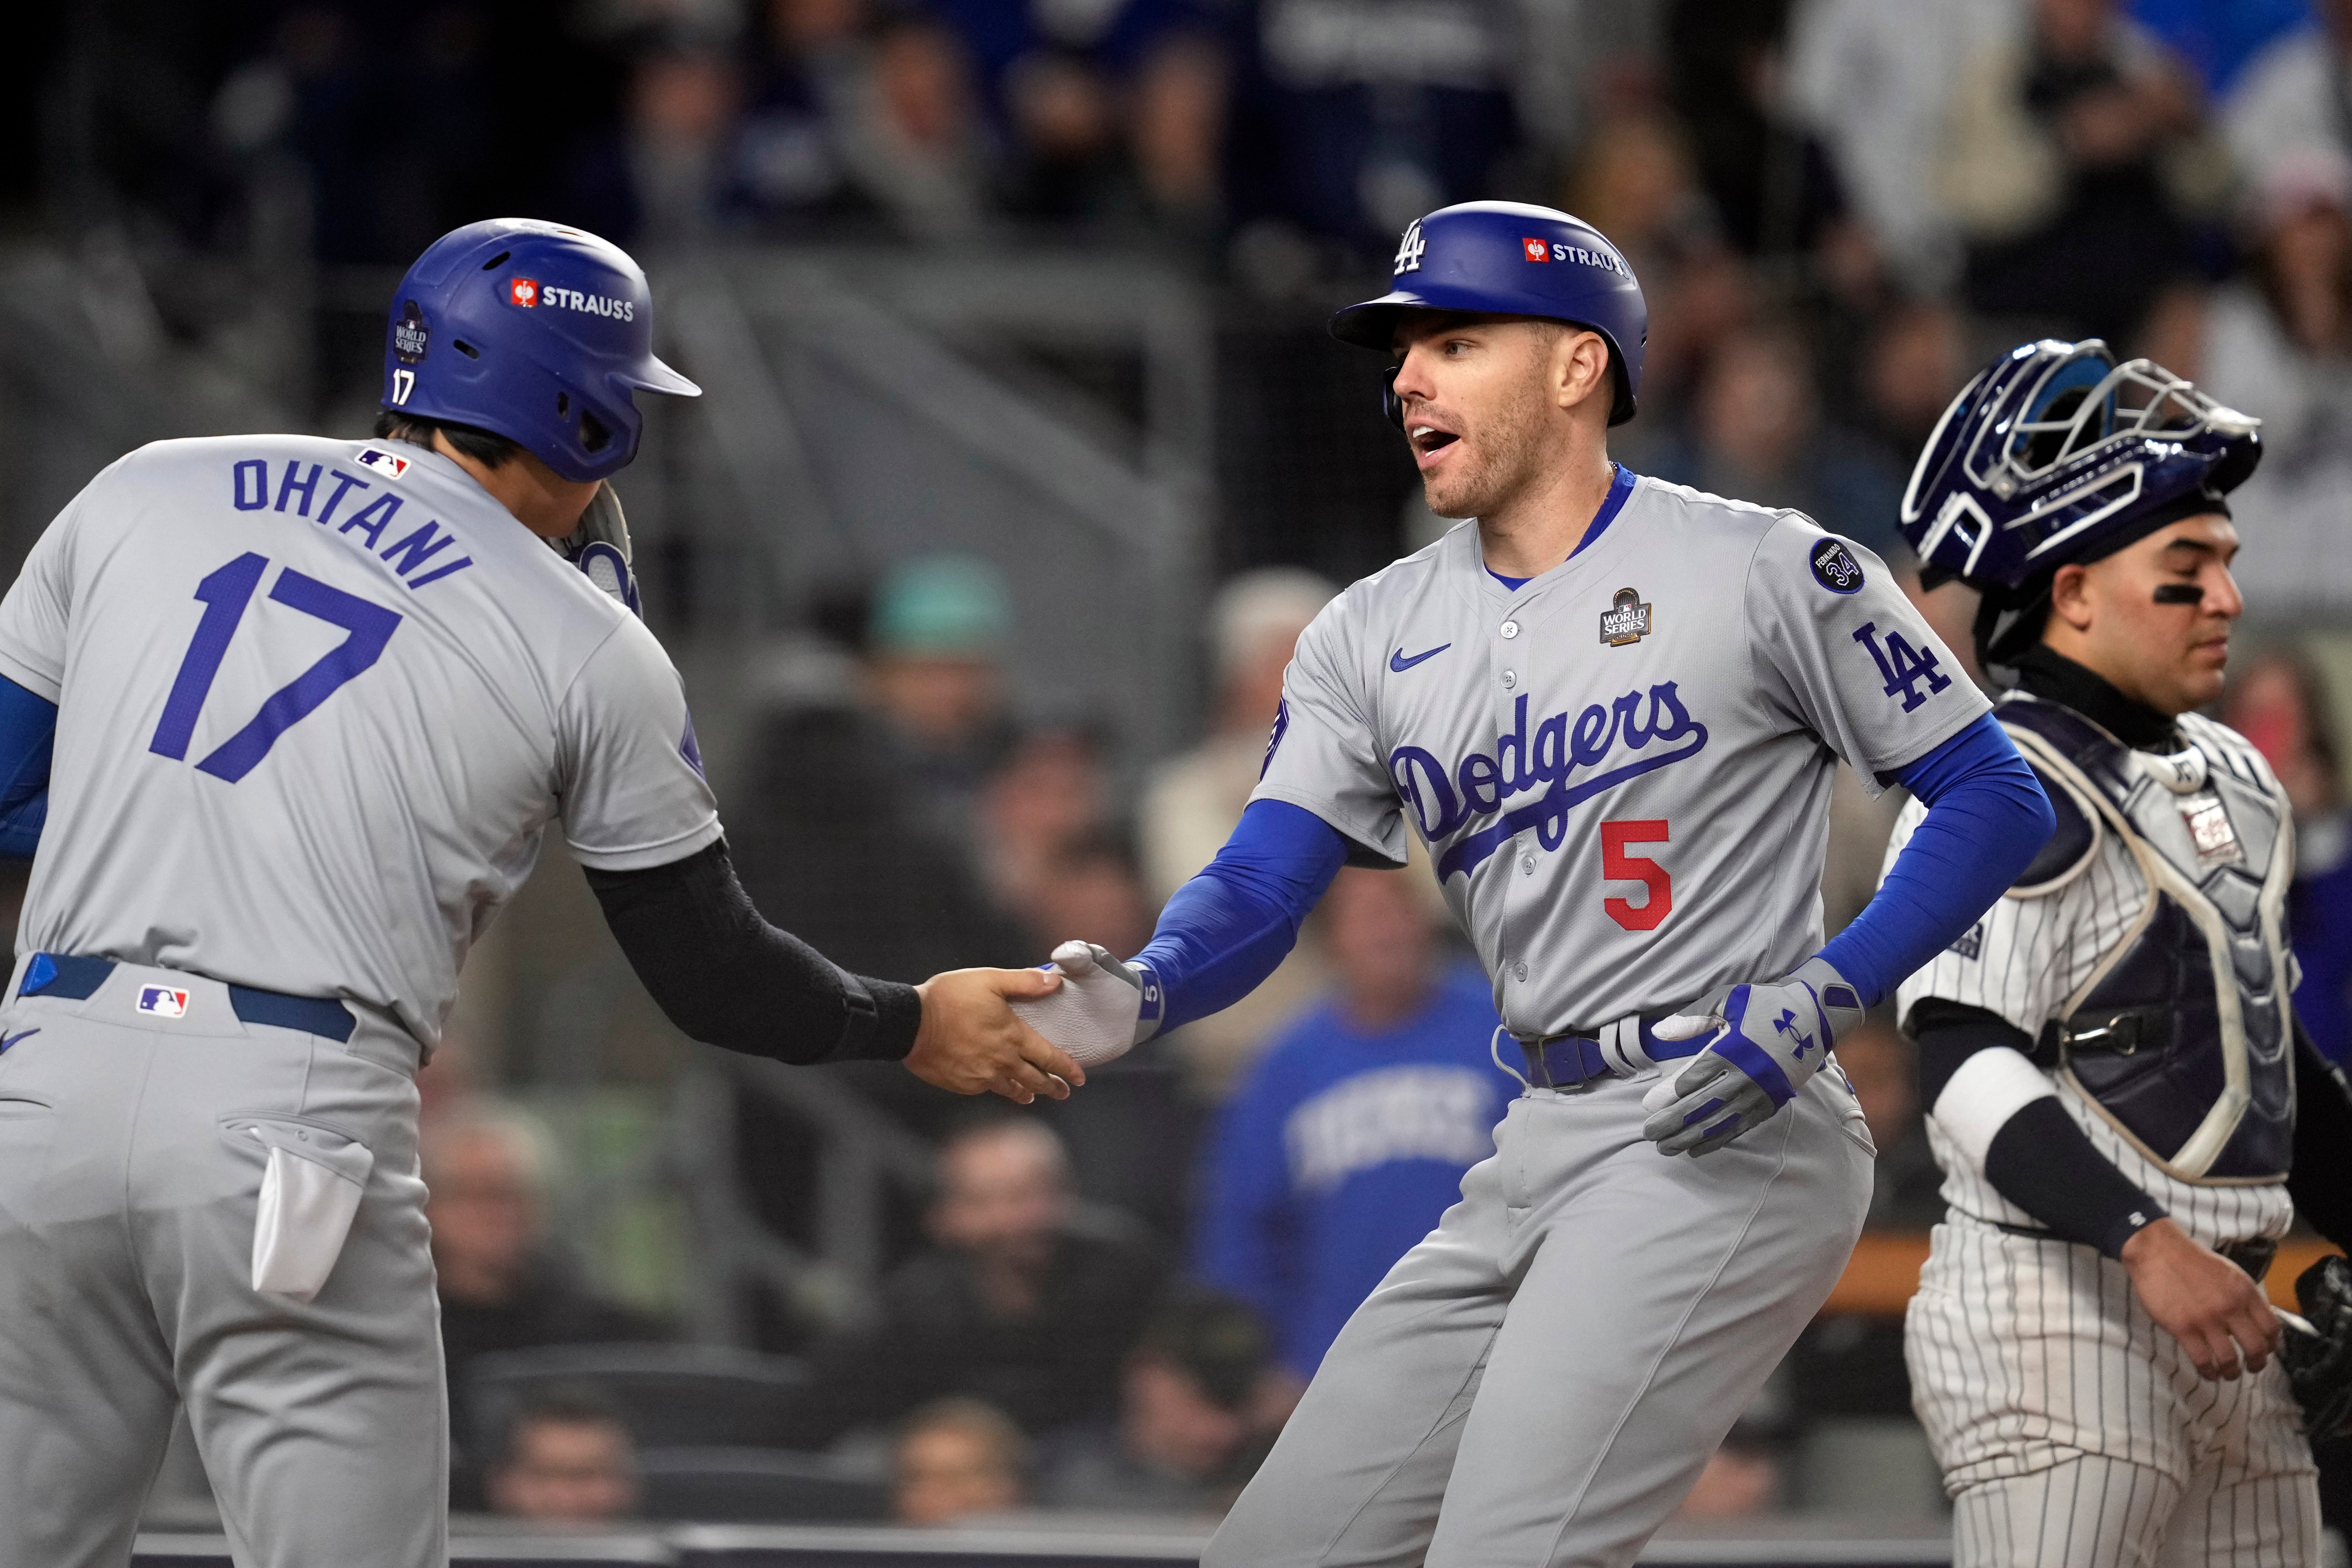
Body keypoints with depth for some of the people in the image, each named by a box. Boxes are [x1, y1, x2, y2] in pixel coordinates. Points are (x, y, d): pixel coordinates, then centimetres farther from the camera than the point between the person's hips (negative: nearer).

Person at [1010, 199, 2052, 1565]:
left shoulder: (1764, 570, -4)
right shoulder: (1374, 638, 13)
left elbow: (1999, 800, -3)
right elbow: (1262, 887, 2)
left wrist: (1818, 1001, -16)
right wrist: (1141, 994, -21)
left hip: (1727, 1136, -7)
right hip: (1542, 1148, 7)